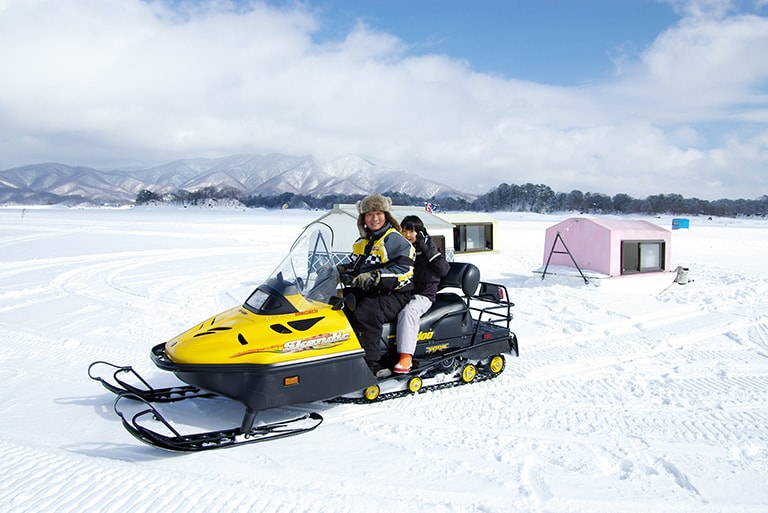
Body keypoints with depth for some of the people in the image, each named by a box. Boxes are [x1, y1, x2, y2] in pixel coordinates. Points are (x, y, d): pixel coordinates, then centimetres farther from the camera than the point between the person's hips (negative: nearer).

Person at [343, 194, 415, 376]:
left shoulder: (395, 240, -7)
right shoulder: (362, 242, 19)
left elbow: (403, 269, -21)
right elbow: (357, 267, 31)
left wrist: (374, 276, -31)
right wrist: (343, 271, 8)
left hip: (393, 295, -8)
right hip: (364, 293, 8)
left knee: (365, 313, -35)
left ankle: (371, 362, -28)